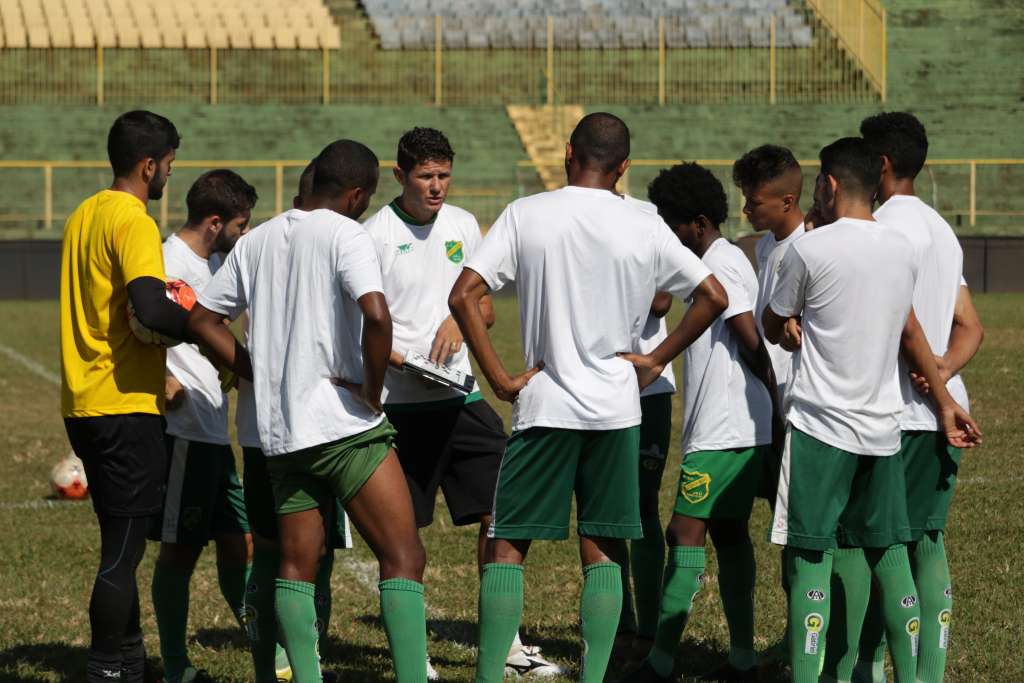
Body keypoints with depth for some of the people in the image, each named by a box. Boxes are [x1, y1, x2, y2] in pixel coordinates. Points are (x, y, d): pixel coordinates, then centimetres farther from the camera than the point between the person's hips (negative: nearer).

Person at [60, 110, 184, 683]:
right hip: (126, 405, -9)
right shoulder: (134, 223, -15)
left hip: (83, 404, 9)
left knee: (122, 540, 18)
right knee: (125, 546, -3)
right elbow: (150, 310, -28)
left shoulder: (83, 216, 14)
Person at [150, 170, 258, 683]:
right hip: (182, 429, -9)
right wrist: (164, 381, -26)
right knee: (180, 549, -2)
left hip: (215, 429, 9)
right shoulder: (168, 263, -14)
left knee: (238, 543, 11)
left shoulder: (213, 263, 16)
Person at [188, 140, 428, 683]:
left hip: (279, 432, 7)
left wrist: (263, 374, 16)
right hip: (344, 426, -6)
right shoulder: (346, 235, -7)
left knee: (296, 565, 13)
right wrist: (372, 391, -11)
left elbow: (202, 319, 18)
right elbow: (376, 315, -24)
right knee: (403, 557, -5)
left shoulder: (257, 241, 14)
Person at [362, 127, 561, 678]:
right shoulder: (376, 234, -5)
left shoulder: (463, 225, 10)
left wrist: (459, 320, -7)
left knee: (500, 510, 0)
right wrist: (401, 361, -21)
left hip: (462, 396, 4)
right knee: (404, 529, 2)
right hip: (402, 401, -4)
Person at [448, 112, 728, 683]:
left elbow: (464, 296, -9)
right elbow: (714, 297, 5)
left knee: (507, 546, 4)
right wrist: (657, 359, 8)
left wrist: (501, 379, -5)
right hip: (616, 406, 2)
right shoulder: (645, 229, 1)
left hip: (544, 403, -2)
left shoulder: (526, 215, -3)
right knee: (603, 550, 9)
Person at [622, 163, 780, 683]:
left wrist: (775, 402, -8)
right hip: (741, 428, 10)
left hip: (721, 431, -10)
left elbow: (752, 344, -17)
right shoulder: (729, 260, 17)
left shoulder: (717, 266, -13)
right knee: (728, 532, 12)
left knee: (686, 534, -9)